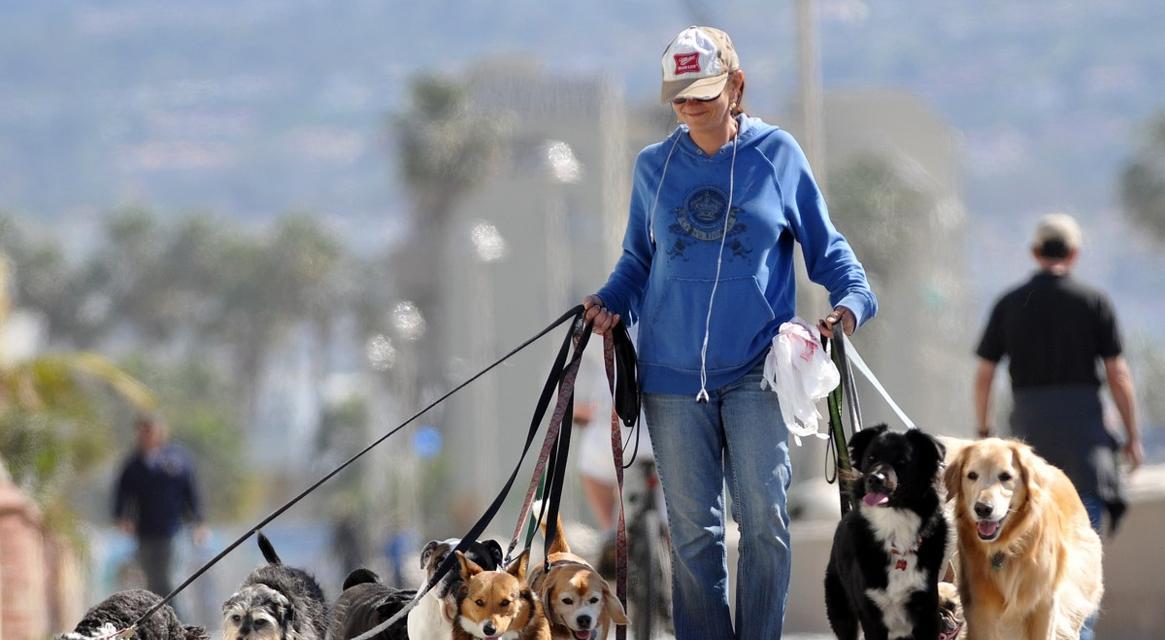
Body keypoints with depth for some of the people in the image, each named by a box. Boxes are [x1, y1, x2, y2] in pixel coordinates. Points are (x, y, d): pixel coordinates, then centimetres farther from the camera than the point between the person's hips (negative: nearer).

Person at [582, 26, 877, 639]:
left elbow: (824, 245, 8)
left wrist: (851, 299, -9)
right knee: (691, 528, 3)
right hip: (672, 372, 2)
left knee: (763, 515, -10)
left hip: (755, 370, -2)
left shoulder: (777, 154, 3)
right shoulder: (654, 166, 9)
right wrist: (610, 302, -1)